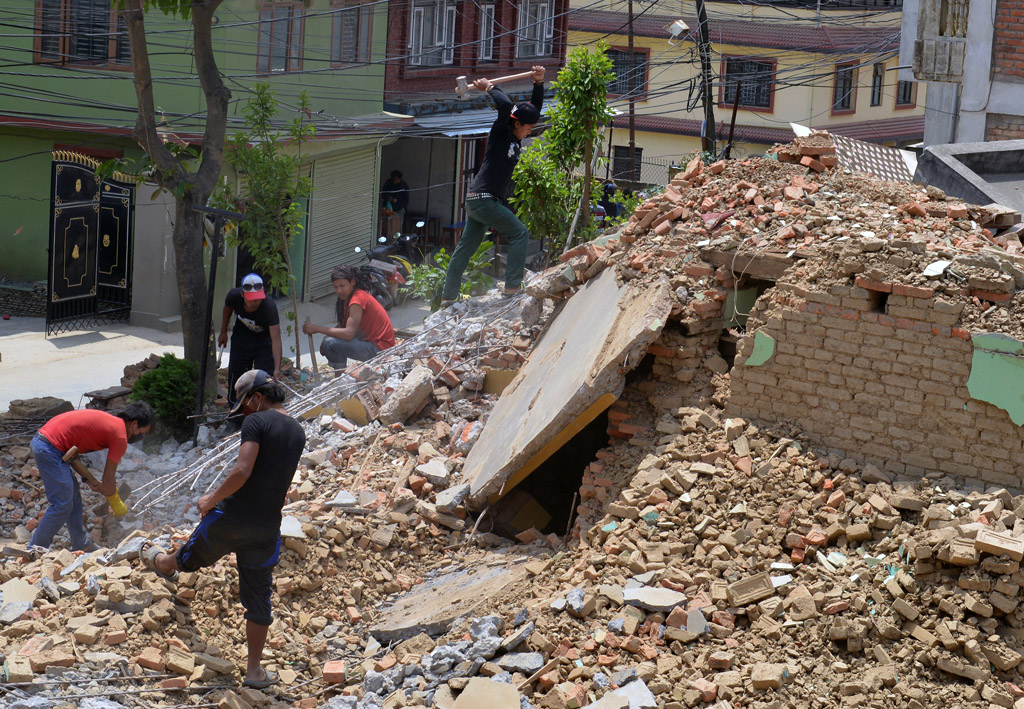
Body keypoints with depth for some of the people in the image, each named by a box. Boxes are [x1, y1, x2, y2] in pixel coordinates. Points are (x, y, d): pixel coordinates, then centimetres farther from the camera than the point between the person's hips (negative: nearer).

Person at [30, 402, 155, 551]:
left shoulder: (110, 421, 18)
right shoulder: (120, 436, -8)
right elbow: (108, 477, -4)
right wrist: (116, 504, 10)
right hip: (50, 448, -10)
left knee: (74, 496, 18)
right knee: (62, 505, -7)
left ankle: (82, 546, 26)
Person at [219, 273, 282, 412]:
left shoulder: (269, 307, -38)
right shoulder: (234, 296, -28)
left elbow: (276, 339, -44)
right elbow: (227, 308, 1)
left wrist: (277, 368, -53)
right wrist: (223, 332, 10)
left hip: (263, 340, -3)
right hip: (241, 338, 3)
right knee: (236, 375, 7)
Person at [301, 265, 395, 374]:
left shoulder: (357, 298, -20)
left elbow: (349, 333, -28)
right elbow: (342, 325, 12)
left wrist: (317, 328, -22)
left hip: (380, 348, -10)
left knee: (330, 344, -22)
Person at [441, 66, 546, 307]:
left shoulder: (516, 138, 14)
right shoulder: (499, 134, -8)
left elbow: (535, 108, 18)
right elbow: (505, 106, -25)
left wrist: (539, 84, 5)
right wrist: (490, 88, -9)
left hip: (477, 201, 9)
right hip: (482, 198, -9)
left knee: (467, 246, 10)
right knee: (519, 233, -8)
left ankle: (448, 296, 13)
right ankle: (512, 286, -13)